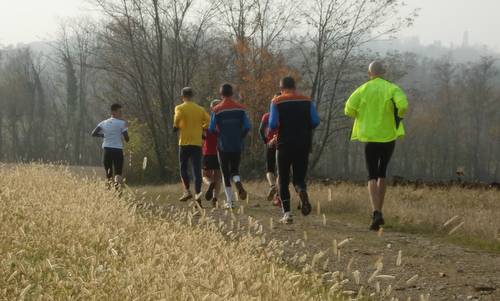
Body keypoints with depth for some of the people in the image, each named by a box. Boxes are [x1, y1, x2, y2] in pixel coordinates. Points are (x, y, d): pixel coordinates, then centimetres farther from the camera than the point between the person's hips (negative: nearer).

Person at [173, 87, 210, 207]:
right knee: (197, 170, 0)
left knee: (183, 168, 12)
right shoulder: (200, 109, 9)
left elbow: (177, 118, -22)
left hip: (184, 143, -2)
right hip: (197, 143, 2)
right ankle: (197, 194, -9)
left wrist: (176, 127, -4)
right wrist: (200, 128, 13)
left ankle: (187, 191, 1)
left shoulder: (180, 108, -1)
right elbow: (209, 122, -1)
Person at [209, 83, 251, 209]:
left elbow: (211, 129, -8)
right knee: (235, 170, 15)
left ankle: (229, 201, 2)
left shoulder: (217, 110, -6)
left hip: (223, 146, -2)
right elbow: (247, 127, -3)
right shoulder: (240, 108, 0)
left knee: (226, 173, 6)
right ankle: (238, 182, -20)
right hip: (237, 146, 2)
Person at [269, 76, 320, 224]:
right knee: (299, 177, 11)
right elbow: (315, 122, -1)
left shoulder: (277, 102, -2)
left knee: (283, 180, 9)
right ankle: (302, 191, -25)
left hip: (285, 144, -2)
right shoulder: (307, 101, 5)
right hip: (303, 144, 2)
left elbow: (273, 125, -11)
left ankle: (287, 213, -1)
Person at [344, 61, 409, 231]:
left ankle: (376, 213, -22)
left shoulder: (363, 89, -1)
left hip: (370, 137, -2)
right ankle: (379, 212, 22)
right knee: (382, 174, 19)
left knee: (372, 177, -2)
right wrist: (397, 116, 2)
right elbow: (403, 105, -18)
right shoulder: (393, 89, -2)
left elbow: (349, 109, -5)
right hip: (389, 136, 2)